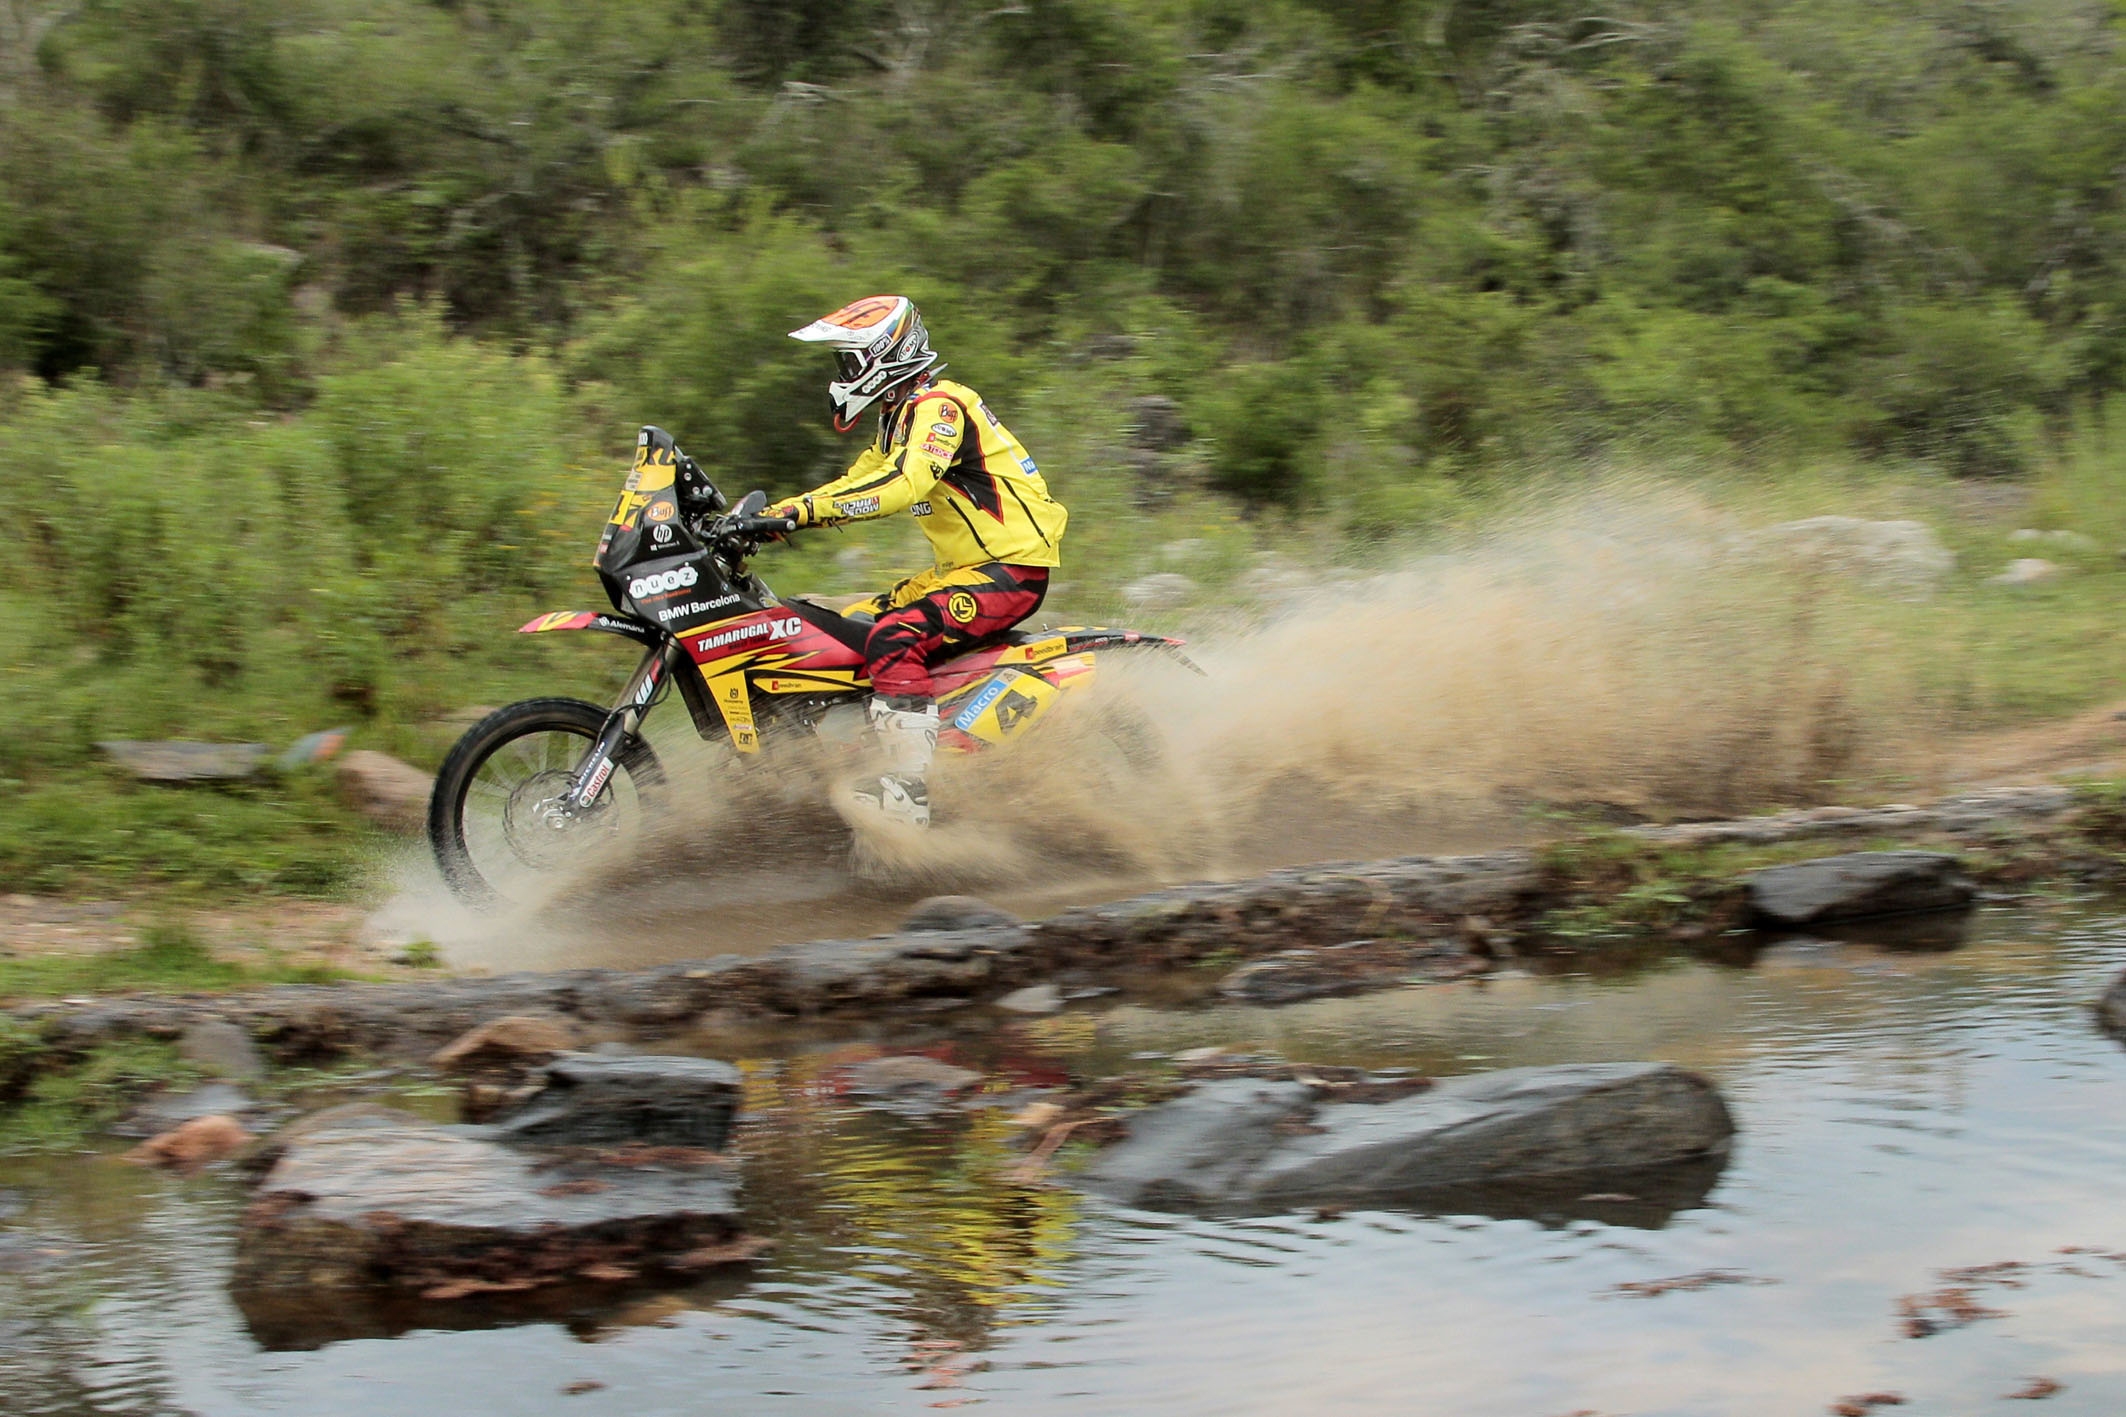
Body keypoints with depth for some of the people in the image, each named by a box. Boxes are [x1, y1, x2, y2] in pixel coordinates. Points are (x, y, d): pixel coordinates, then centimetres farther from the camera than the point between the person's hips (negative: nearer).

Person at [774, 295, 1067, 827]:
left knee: (893, 639, -29)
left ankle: (907, 794, -34)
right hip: (967, 566, 11)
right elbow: (855, 482, 21)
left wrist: (805, 509, -35)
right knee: (846, 627, 11)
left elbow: (903, 484, -31)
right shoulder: (901, 417, 18)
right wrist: (774, 515, 9)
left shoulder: (936, 406, -15)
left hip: (1013, 568, -11)